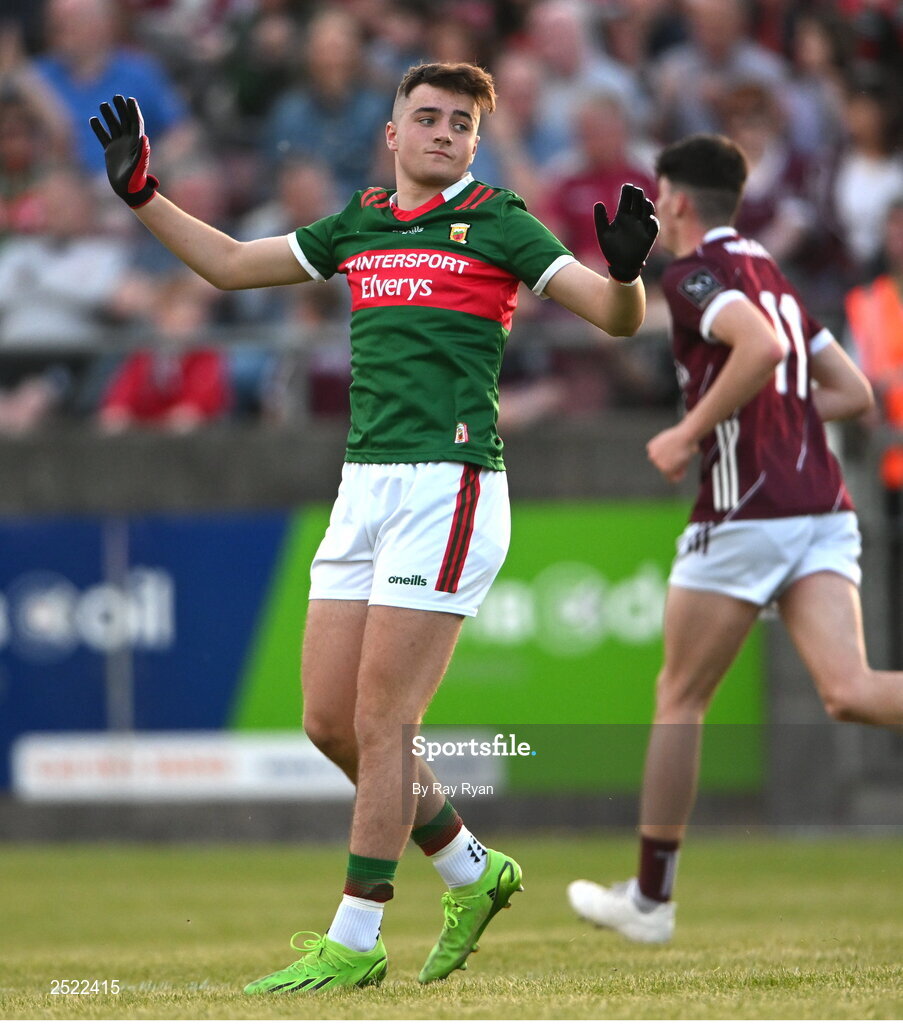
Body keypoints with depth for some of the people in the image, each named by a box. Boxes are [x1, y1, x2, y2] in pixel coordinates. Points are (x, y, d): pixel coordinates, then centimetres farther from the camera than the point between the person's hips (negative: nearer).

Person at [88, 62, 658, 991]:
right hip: (364, 486, 7)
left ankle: (354, 942, -1)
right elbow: (229, 264, 27)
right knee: (331, 722, 6)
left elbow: (614, 318, -3)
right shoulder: (357, 225, 16)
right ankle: (471, 873, 24)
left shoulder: (497, 224, 0)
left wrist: (625, 269, -24)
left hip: (449, 487, -7)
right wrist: (140, 193, 21)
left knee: (379, 724, -8)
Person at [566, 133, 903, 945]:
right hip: (823, 509, 7)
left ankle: (650, 898, 18)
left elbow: (763, 346, -25)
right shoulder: (772, 275, 22)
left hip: (747, 513, -7)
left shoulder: (695, 272, -5)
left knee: (679, 699, 9)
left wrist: (690, 433, -16)